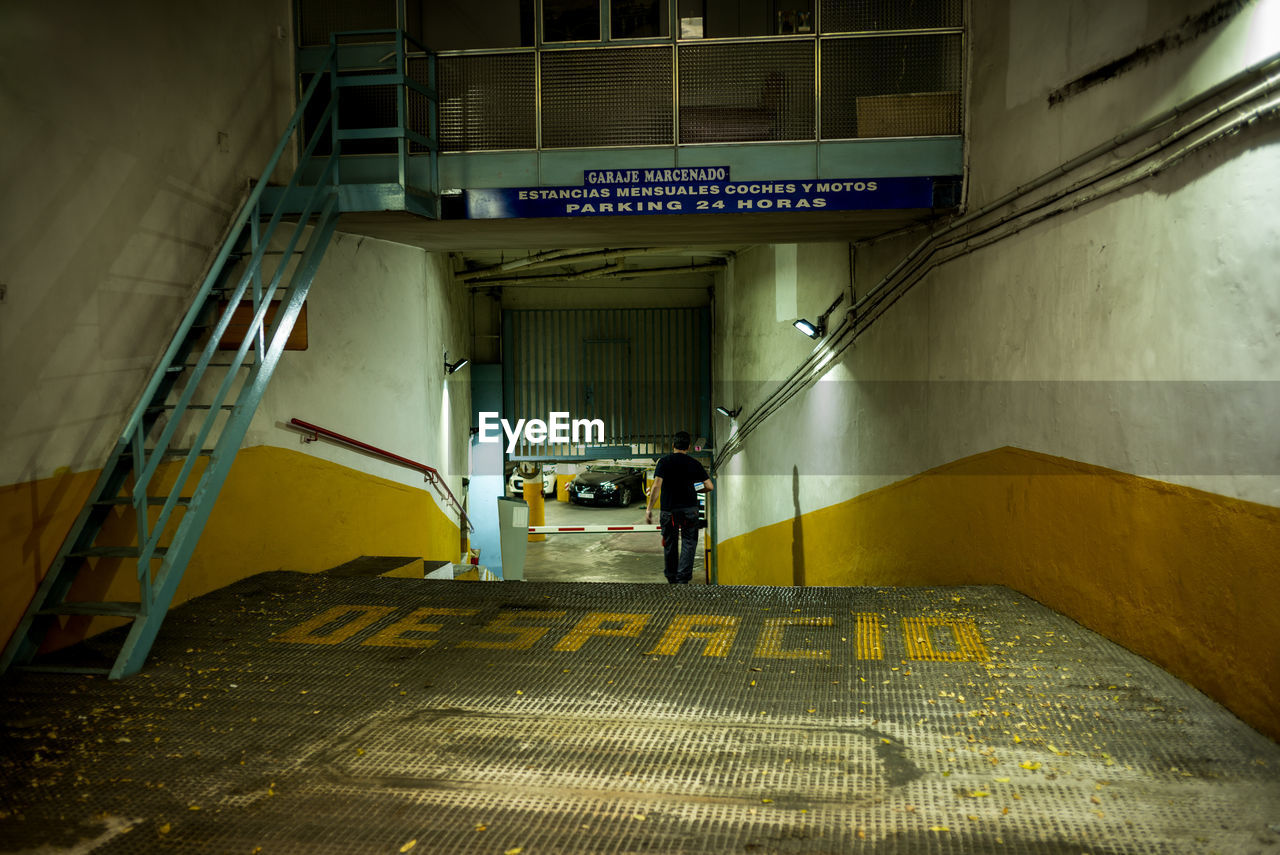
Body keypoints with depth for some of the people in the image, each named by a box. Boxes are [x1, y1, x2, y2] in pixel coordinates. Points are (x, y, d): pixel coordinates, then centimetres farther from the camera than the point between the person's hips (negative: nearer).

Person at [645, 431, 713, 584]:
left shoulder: (664, 462, -3)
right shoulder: (694, 464, 2)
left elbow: (656, 486, -12)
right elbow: (709, 486, 1)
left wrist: (649, 508, -9)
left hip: (669, 509, 0)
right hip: (690, 508, 0)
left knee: (670, 544, 12)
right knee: (688, 543, 5)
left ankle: (672, 579, 22)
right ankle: (683, 578, -8)